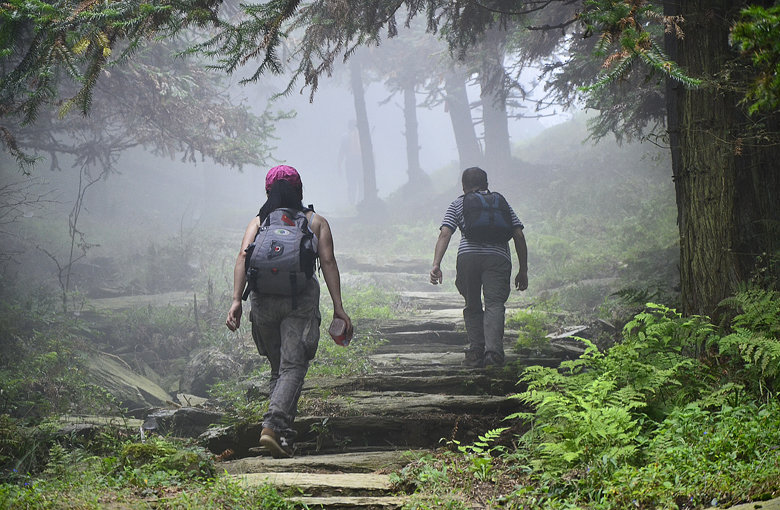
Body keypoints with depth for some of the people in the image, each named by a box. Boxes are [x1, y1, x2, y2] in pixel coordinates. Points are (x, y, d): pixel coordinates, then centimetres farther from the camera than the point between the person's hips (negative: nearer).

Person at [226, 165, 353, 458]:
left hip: (263, 299, 3)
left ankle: (285, 437, 14)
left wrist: (236, 300, -7)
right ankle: (273, 425, -29)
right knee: (293, 367, -8)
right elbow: (328, 262, 2)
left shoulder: (258, 222, 15)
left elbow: (243, 258, -1)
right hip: (301, 299, -3)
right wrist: (338, 307, 0)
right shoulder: (316, 222, 12)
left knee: (278, 368, 15)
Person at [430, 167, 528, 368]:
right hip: (498, 258, 0)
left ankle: (476, 352, 8)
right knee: (494, 304, -7)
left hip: (468, 256, 0)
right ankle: (493, 352, -25)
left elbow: (445, 234, 4)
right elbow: (518, 236, 16)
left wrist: (436, 265, -4)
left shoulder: (458, 204, 21)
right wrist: (523, 270, 18)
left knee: (472, 306, 15)